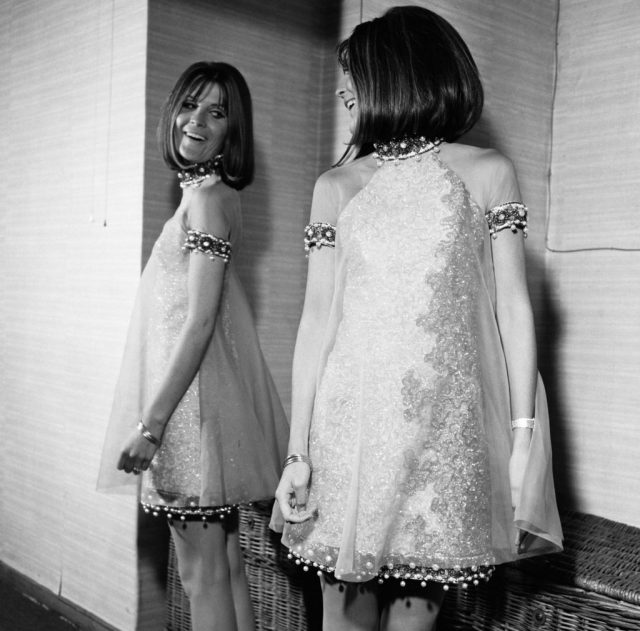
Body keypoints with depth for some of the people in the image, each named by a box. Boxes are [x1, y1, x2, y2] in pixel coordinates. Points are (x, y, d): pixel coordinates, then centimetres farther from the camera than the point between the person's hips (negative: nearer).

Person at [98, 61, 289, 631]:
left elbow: (199, 322, -19)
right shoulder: (213, 193, 15)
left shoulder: (207, 197, -13)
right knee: (226, 565, 16)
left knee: (204, 573, 1)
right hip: (203, 395, 9)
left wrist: (150, 423, -19)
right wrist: (154, 417, 18)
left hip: (194, 397, -9)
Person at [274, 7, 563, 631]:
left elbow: (513, 308, 5)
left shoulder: (487, 173, 8)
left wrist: (525, 437, -2)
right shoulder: (335, 186, 11)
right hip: (350, 430, 1)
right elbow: (316, 319, 5)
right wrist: (298, 451, 0)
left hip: (447, 431, -1)